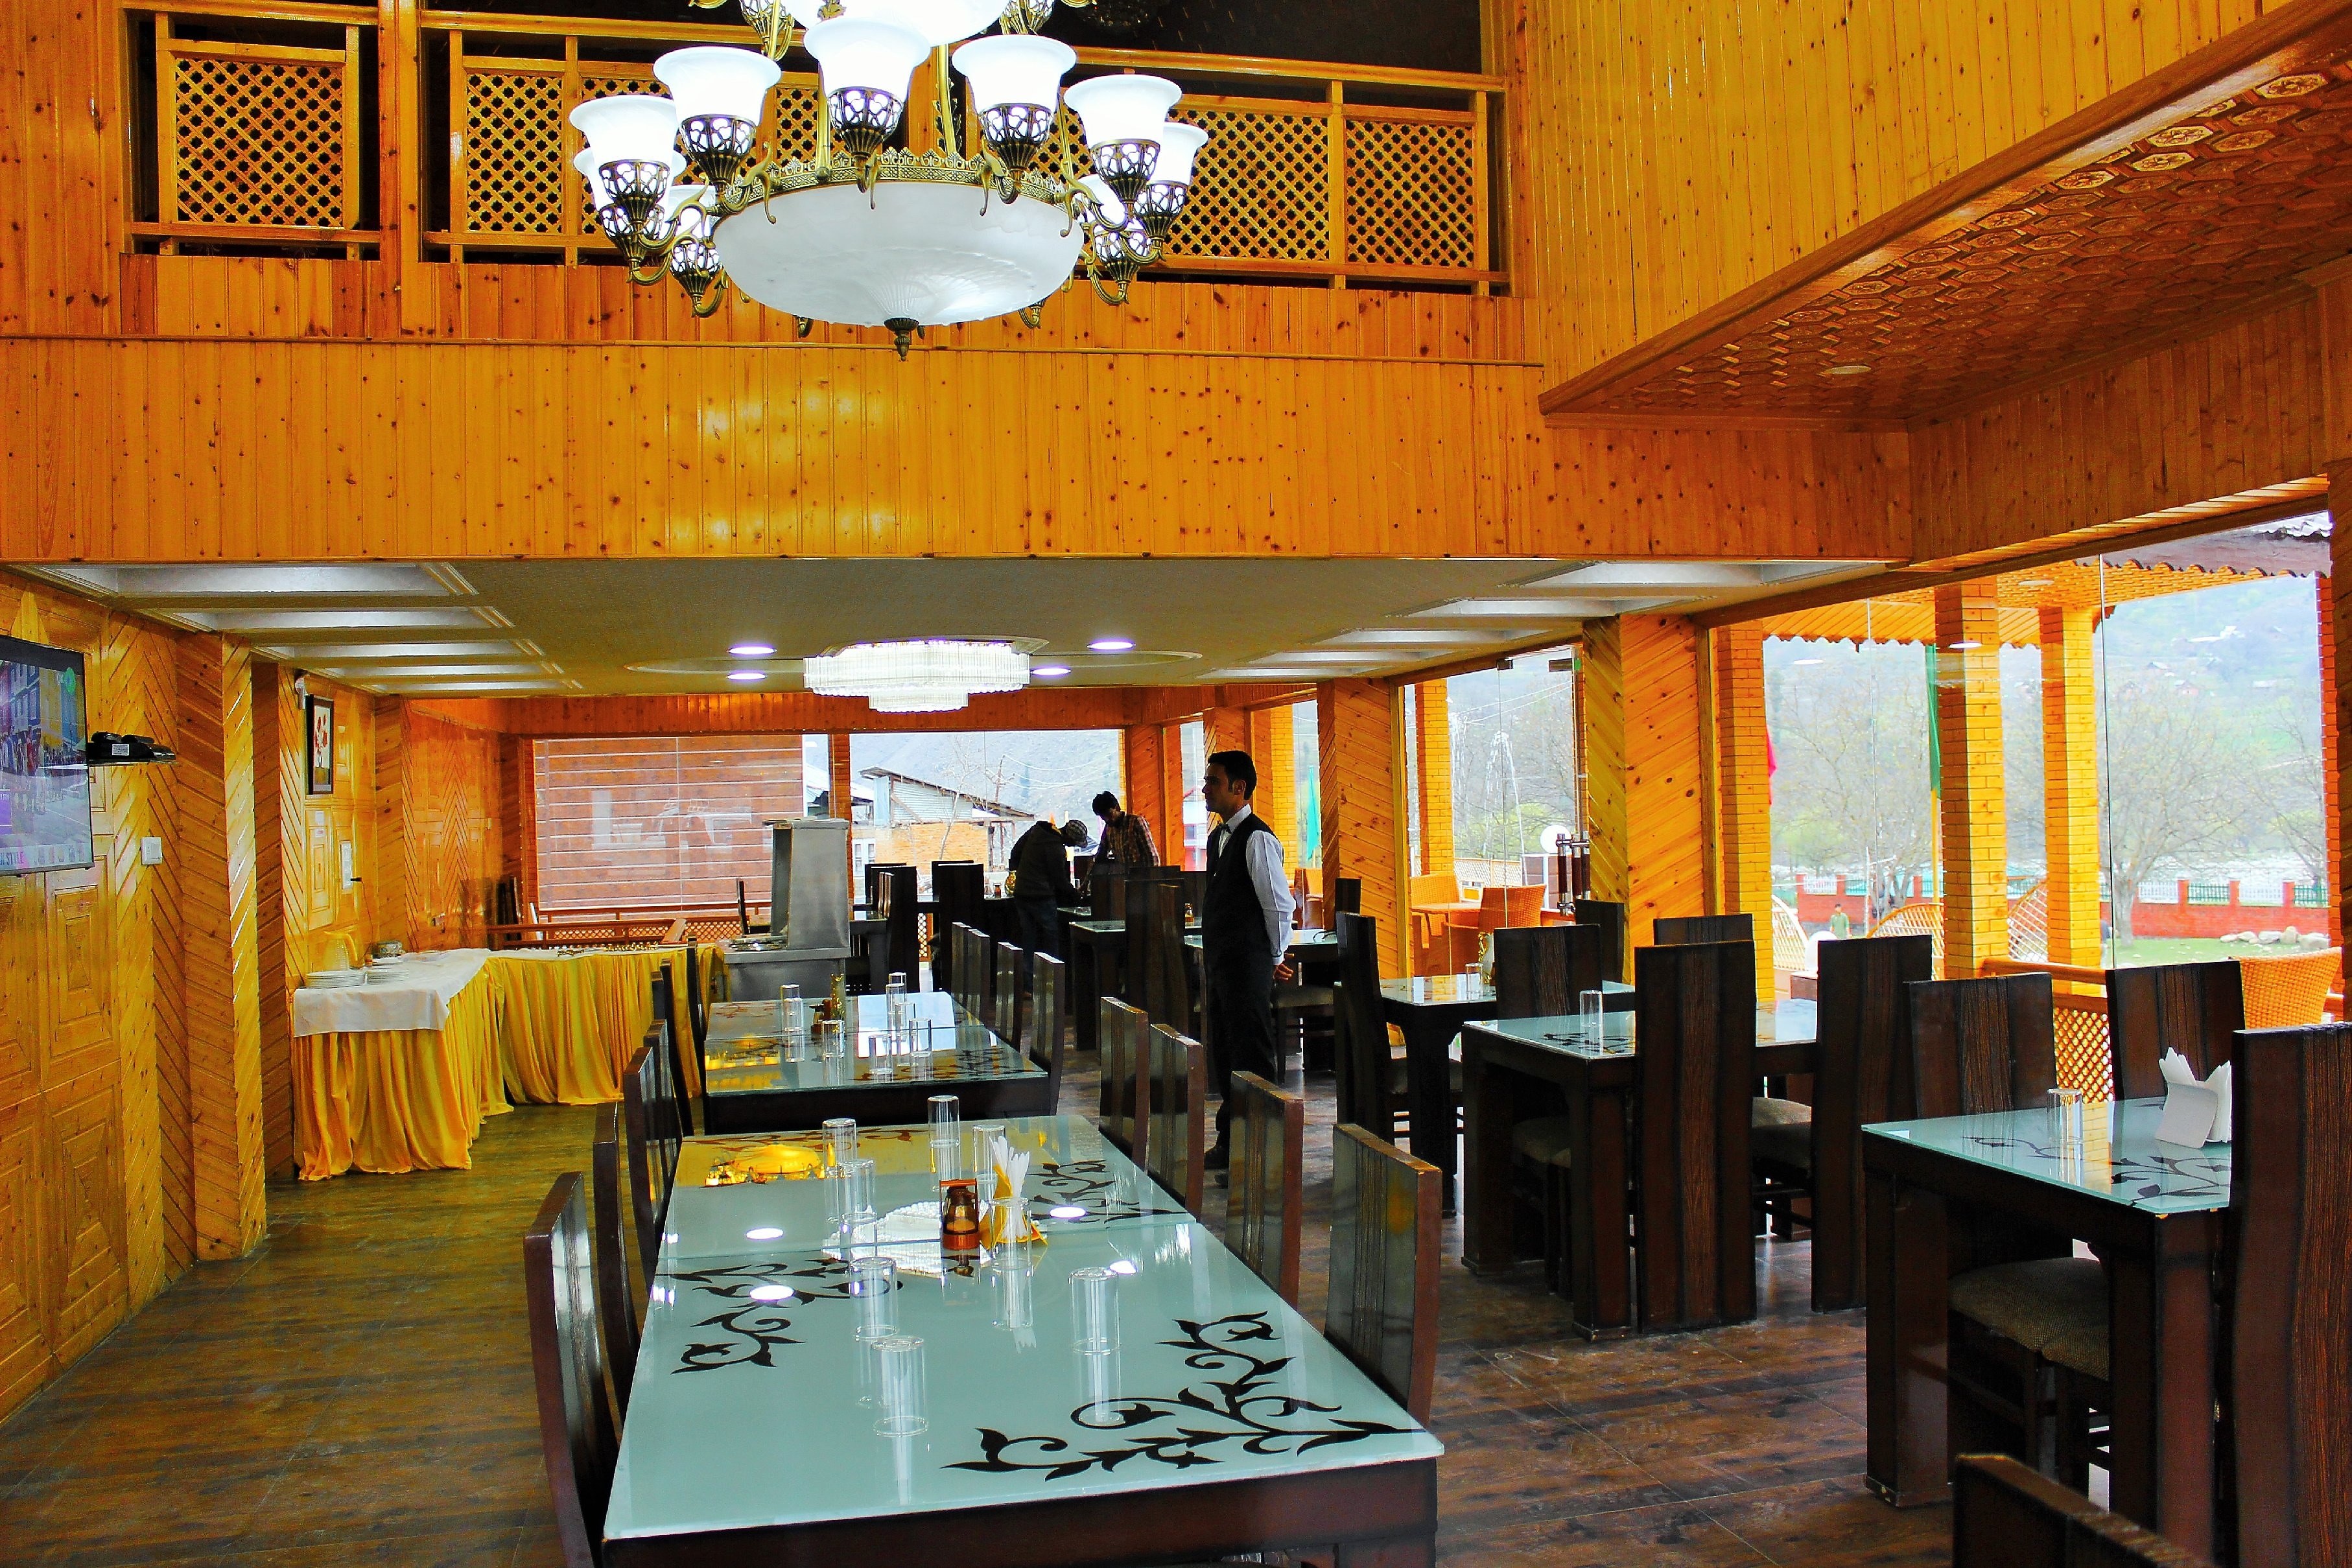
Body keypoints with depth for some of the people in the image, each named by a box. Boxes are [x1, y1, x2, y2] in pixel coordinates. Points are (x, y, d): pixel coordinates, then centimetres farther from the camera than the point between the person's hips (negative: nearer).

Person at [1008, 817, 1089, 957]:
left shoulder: (1036, 830, 7)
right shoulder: (1056, 848, -19)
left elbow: (1015, 852, 15)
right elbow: (1059, 878, -10)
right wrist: (1074, 893, 5)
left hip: (1020, 892, 8)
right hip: (1040, 897, -8)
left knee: (1028, 935, 12)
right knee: (1051, 933, 1)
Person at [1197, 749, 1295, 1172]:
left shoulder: (1257, 839, -15)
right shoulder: (1218, 837, 13)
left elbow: (1279, 904, -15)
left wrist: (1275, 958, -5)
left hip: (1248, 965, -10)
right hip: (1219, 962, 10)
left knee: (1253, 1058, -3)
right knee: (1223, 1054, 16)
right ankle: (1231, 1137, 28)